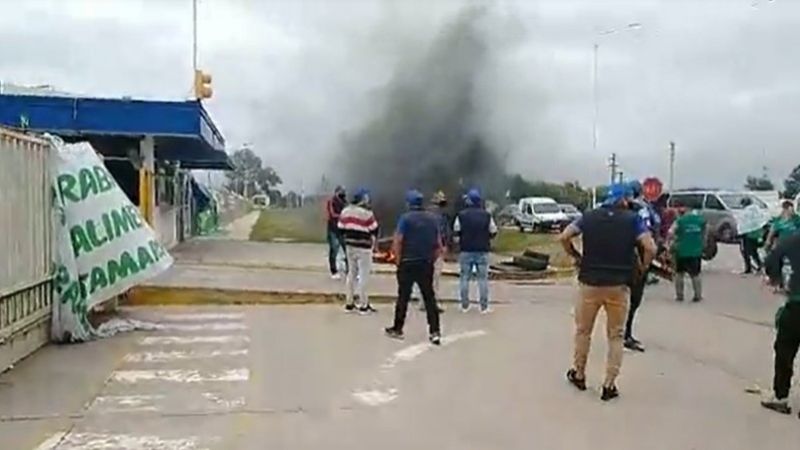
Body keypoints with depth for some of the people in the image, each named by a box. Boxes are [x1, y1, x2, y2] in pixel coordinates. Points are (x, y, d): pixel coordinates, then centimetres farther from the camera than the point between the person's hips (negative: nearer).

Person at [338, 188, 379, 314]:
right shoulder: (366, 213, -17)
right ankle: (364, 305, 3)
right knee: (364, 275, 0)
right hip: (363, 247, -7)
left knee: (351, 273, 16)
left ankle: (349, 303, 21)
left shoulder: (345, 211, 3)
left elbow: (341, 229, 6)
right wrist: (374, 240, 9)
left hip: (350, 246, 7)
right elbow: (374, 230, -11)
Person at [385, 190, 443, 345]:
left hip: (408, 263, -3)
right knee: (429, 298, 6)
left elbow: (398, 241, -13)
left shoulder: (405, 218, -7)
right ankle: (435, 332, 3)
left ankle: (397, 329, 16)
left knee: (403, 297, 7)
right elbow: (439, 244, 8)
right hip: (427, 265, 3)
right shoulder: (432, 219, 7)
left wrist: (399, 260, -3)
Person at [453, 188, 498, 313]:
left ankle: (465, 305, 11)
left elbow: (456, 233, -2)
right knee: (483, 278, 4)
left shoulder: (461, 215, -4)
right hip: (482, 251, 0)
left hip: (466, 251, 0)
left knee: (464, 277, 9)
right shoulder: (486, 215, -3)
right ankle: (484, 306, 4)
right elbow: (493, 232, 1)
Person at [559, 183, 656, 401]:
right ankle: (609, 385, 10)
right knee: (615, 336, 11)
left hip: (590, 282, 1)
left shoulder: (589, 216, 3)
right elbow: (651, 248, -14)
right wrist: (641, 268, 3)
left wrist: (576, 257, 10)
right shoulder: (633, 219, -3)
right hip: (618, 285, -1)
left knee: (583, 331, 18)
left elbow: (563, 237, -4)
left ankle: (578, 375, 30)